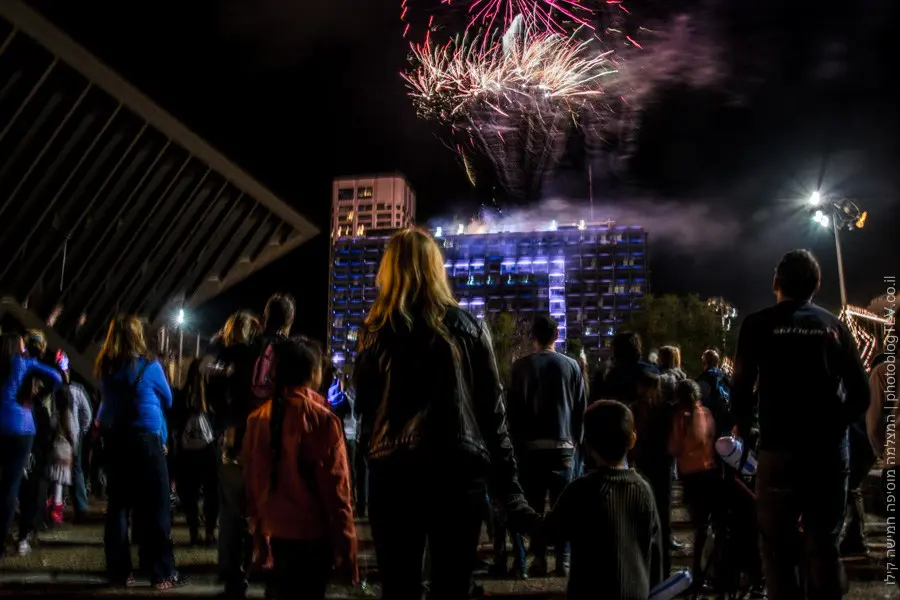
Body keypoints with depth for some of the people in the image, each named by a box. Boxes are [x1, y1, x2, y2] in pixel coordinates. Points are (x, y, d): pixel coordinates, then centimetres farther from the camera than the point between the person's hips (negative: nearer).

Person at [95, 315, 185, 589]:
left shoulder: (104, 367, 4)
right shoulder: (149, 365, -9)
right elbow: (167, 400, 4)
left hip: (113, 440, 5)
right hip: (145, 440, -5)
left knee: (117, 505, 10)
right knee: (155, 506, -1)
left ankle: (119, 572, 12)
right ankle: (162, 573, 0)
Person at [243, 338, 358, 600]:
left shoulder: (258, 418, -1)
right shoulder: (321, 420, -16)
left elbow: (251, 480, 5)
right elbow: (335, 488, -14)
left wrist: (258, 525, 18)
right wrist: (345, 546, -8)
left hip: (276, 529, 5)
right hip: (312, 532, -5)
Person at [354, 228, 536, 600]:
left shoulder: (375, 333, 2)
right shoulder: (468, 327, 4)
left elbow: (365, 409, 2)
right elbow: (493, 412, 3)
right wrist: (509, 489, 4)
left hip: (393, 473, 0)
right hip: (459, 471, 1)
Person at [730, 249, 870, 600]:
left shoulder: (759, 324, -1)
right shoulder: (834, 325, 7)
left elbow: (742, 386, -6)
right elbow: (861, 393, 5)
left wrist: (743, 427, 13)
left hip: (780, 447, -3)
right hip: (830, 447, 3)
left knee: (779, 547, 4)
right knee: (824, 546, 11)